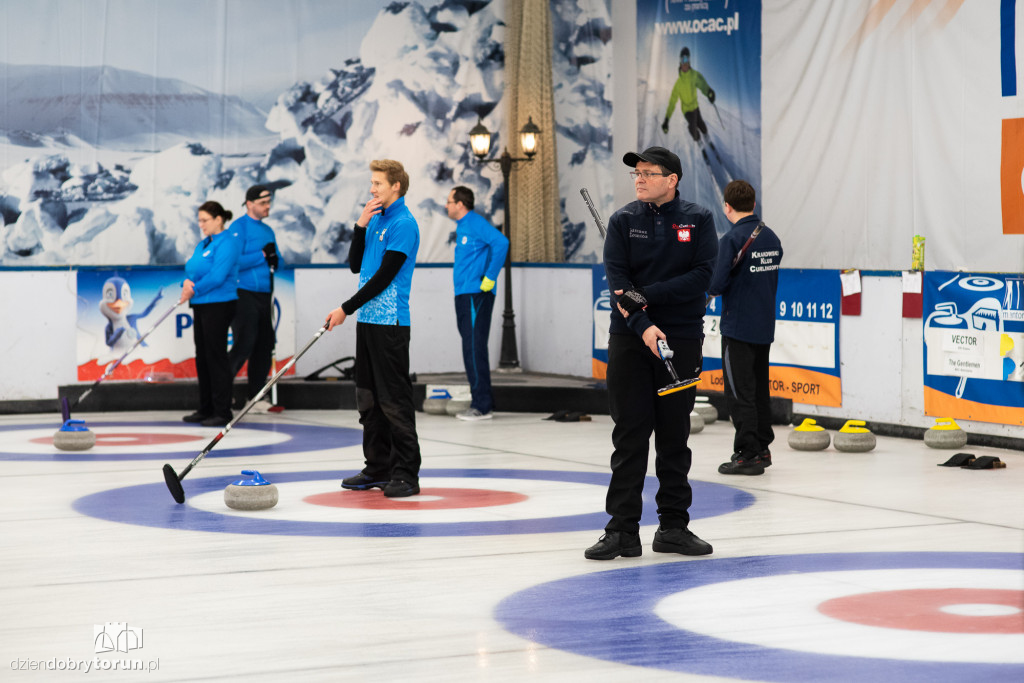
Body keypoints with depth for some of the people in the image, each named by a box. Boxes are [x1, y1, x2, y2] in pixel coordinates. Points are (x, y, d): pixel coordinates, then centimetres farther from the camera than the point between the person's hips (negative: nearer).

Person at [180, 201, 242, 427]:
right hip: (201, 305, 9)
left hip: (219, 304, -9)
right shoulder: (203, 244, 18)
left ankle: (222, 411, -4)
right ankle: (206, 409, 19)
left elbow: (217, 276, -20)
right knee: (202, 358, 11)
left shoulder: (227, 242, -11)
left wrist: (195, 290, -11)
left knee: (216, 357, -8)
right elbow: (191, 269, 16)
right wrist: (187, 283, -6)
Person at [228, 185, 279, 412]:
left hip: (264, 296, 8)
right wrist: (262, 255, -15)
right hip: (245, 296, -8)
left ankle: (256, 397, 14)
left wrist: (274, 260, -3)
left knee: (265, 346, 7)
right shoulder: (239, 227, -6)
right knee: (244, 345, -11)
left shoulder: (268, 230, 17)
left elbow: (277, 262, 20)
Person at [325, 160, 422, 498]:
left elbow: (384, 276, -16)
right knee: (369, 399, 11)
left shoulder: (403, 224, -12)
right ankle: (378, 468, 19)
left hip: (390, 323, -9)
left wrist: (346, 309, -13)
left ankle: (406, 473, -6)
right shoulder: (375, 219, 15)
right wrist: (361, 225, 0)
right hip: (367, 319, 9)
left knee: (394, 400, -8)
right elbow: (356, 265, 13)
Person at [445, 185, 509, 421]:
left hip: (476, 294, -10)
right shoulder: (462, 226, 18)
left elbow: (501, 242, -24)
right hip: (464, 295, 10)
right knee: (471, 349, 12)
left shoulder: (475, 223, -11)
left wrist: (490, 278, -21)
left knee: (475, 349, -10)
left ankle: (482, 406, -9)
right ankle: (481, 402, 16)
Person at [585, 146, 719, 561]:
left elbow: (703, 275, -9)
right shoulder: (623, 221, 3)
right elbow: (616, 278, -7)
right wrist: (642, 325, -21)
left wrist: (648, 294, -17)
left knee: (675, 437, 6)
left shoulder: (698, 220, 2)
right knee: (630, 434, -1)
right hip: (630, 339, 0)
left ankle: (674, 526, 14)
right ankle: (623, 529, 3)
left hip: (682, 339, 0)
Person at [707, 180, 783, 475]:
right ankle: (762, 449, 23)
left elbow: (717, 284, -20)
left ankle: (747, 454, -2)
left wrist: (710, 287, 2)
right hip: (765, 327, 8)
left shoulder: (734, 238, -16)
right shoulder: (772, 238, 8)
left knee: (740, 393, -2)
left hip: (738, 329, -7)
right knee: (760, 389, 16)